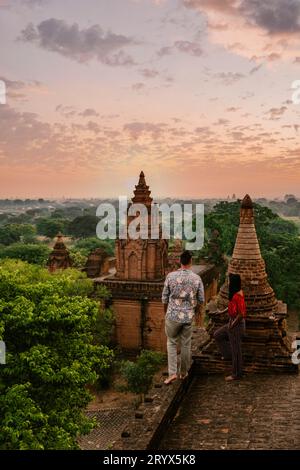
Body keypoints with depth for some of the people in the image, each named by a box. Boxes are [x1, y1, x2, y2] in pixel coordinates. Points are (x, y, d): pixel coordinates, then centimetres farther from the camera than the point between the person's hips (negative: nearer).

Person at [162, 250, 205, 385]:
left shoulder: (171, 276, -10)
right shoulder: (197, 278, -7)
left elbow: (165, 297, -2)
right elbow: (201, 300, 1)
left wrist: (166, 310, 16)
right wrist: (197, 309, 22)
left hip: (173, 315, -1)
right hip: (188, 316, 1)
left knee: (171, 343, 14)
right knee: (186, 344, 15)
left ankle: (172, 373, 5)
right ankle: (183, 372, 28)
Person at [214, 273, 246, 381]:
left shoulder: (238, 295, -26)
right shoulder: (235, 293, 4)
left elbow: (241, 314, -27)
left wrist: (232, 324, -17)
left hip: (237, 324, -10)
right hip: (232, 322, 10)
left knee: (236, 348, 3)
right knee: (218, 335, 21)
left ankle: (236, 374, 17)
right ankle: (228, 354, 30)